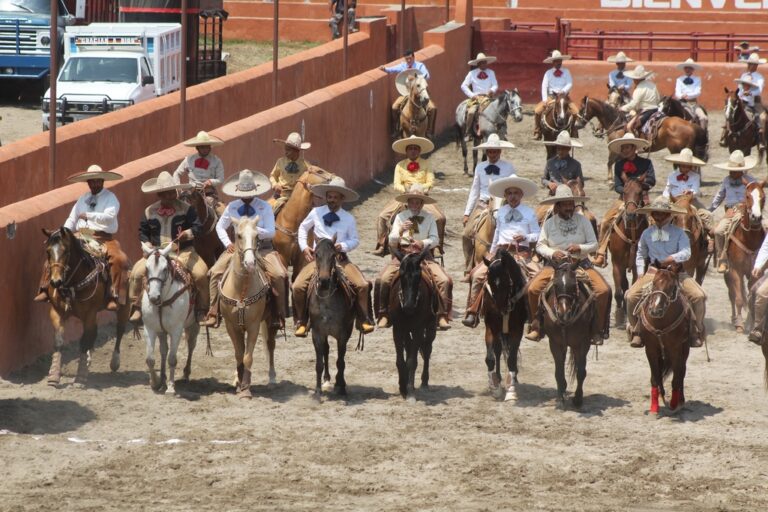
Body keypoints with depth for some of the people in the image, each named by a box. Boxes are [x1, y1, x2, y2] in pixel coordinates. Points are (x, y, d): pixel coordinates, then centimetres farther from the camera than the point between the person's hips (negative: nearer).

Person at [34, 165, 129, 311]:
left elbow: (109, 217, -16)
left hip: (103, 238, -5)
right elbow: (71, 220, 17)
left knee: (119, 259, -31)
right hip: (80, 237, 5)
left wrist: (88, 215, -24)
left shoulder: (110, 198, 1)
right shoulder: (83, 199, 18)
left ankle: (113, 296, -31)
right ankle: (45, 290, -5)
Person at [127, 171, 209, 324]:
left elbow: (198, 226, -8)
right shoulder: (149, 212, 6)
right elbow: (143, 232, 12)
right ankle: (136, 308, -4)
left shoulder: (186, 209, 0)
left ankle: (202, 309, -5)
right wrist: (147, 245, -7)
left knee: (201, 274, -23)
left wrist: (188, 233, -28)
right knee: (137, 272, -18)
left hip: (183, 252, -2)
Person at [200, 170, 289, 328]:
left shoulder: (265, 207, -5)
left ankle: (278, 316, -11)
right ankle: (213, 314, -11)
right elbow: (220, 226, 14)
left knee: (279, 275, -25)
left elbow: (271, 233, -8)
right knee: (215, 272, -16)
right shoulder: (232, 207, 3)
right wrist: (228, 243, -2)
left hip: (262, 248, -2)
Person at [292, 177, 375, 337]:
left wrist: (342, 246, -10)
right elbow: (303, 228, 20)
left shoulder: (348, 218, 5)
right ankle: (301, 322, -4)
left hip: (340, 258, 0)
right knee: (298, 286, -21)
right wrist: (304, 247, 7)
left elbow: (355, 240, 10)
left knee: (362, 285, -20)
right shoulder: (316, 213, 6)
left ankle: (364, 320, -5)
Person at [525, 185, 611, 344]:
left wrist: (580, 248, -17)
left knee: (603, 290, -21)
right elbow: (540, 246, 3)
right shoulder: (549, 223, 3)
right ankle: (536, 328, -6)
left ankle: (598, 331, -8)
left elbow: (593, 243, 2)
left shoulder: (583, 221, 2)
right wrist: (552, 253, -16)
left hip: (581, 264, 0)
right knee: (533, 289, -22)